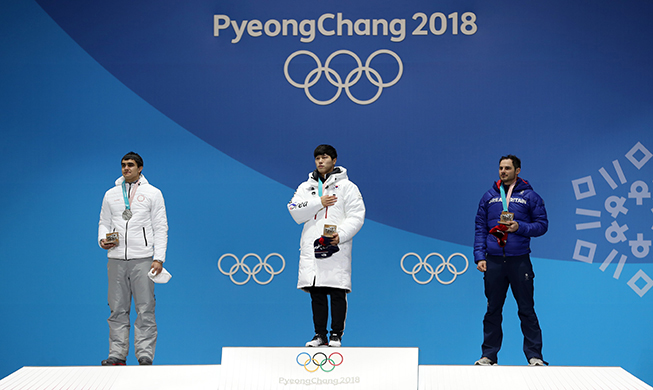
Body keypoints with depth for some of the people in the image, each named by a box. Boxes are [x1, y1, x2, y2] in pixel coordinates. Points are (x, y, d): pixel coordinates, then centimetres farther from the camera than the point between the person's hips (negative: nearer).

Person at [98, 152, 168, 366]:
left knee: (145, 310, -4)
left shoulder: (152, 193, 5)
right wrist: (102, 240, -5)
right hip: (116, 258, 3)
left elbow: (161, 228, 1)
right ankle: (117, 355, 10)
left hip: (142, 259, -3)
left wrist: (159, 258, -8)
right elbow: (104, 223, 18)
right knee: (117, 310, 5)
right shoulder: (111, 194, 14)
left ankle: (145, 356, -1)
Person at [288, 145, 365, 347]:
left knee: (337, 293, -4)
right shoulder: (306, 187, 16)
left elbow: (356, 216, -3)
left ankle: (336, 334, 5)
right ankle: (320, 334, 12)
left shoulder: (347, 186, 6)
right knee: (316, 293, 4)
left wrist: (341, 235, -16)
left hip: (336, 248, -3)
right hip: (311, 247, 3)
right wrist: (319, 202, -8)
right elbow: (295, 212, 3)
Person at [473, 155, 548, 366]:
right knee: (493, 310, 7)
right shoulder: (489, 196, 10)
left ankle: (534, 355, 6)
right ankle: (489, 355, 14)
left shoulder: (530, 196, 4)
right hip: (494, 261, 2)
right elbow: (480, 228, 10)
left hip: (520, 261, -2)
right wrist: (479, 257, 1)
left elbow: (542, 224, 3)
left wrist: (520, 227, -13)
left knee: (526, 309, 0)